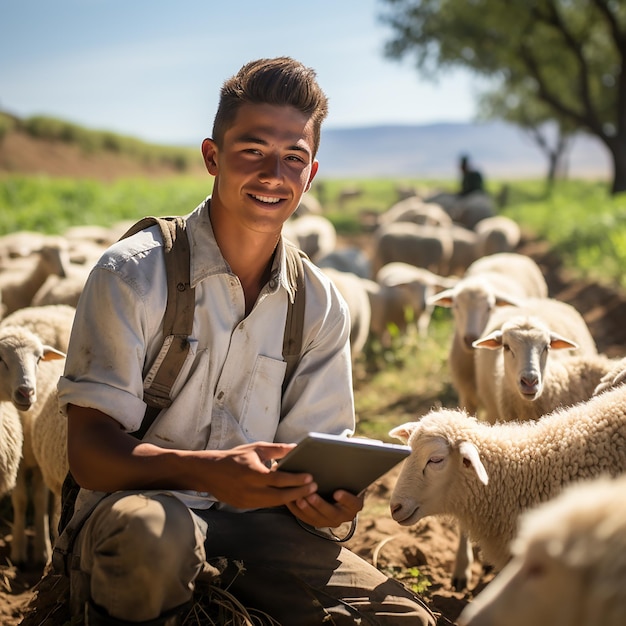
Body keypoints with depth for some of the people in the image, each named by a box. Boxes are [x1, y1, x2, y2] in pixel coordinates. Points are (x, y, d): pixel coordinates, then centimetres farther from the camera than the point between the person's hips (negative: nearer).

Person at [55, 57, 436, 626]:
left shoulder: (320, 304, 5)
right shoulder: (134, 273, -10)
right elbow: (89, 453, -14)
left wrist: (330, 497, -18)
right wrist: (209, 472, -33)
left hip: (253, 520, 4)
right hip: (133, 507, -4)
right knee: (151, 529, -39)